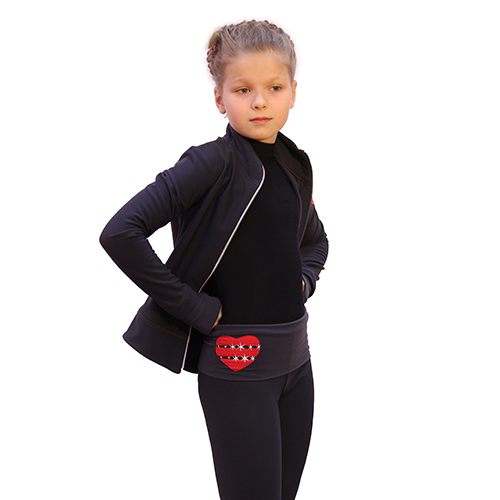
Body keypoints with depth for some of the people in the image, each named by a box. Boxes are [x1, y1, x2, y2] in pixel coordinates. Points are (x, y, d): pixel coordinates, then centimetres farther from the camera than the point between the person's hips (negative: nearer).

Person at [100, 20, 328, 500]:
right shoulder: (213, 163, -15)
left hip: (294, 356, 7)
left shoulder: (294, 164, 8)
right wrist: (194, 307, -20)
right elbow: (119, 233, -25)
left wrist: (303, 279, 7)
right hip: (236, 365, -7)